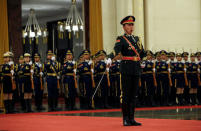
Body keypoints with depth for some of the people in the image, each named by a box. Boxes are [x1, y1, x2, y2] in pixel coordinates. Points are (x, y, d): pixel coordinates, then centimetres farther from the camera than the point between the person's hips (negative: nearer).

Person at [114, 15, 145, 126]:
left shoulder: (137, 39, 17)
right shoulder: (121, 39, -3)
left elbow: (142, 53, 27)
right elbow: (117, 47, -26)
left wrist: (138, 59, 11)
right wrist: (118, 54, -46)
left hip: (136, 70, 6)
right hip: (126, 70, -6)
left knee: (133, 95, 8)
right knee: (126, 95, -4)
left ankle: (131, 119, 12)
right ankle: (125, 119, 0)